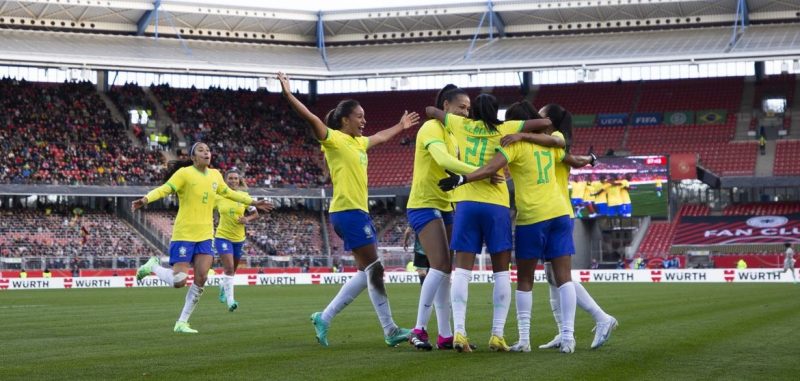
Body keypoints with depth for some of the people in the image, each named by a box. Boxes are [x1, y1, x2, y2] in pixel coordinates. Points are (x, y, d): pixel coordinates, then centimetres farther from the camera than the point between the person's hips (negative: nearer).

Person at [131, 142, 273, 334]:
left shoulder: (215, 175, 9)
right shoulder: (185, 173, -10)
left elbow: (228, 193, 27)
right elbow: (164, 189, -20)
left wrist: (253, 202, 31)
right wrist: (146, 199, -39)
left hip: (205, 235, 6)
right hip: (184, 235, -6)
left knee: (201, 279, -5)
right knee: (179, 281, -11)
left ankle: (182, 322, 8)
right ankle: (153, 266, 20)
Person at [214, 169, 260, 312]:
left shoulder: (244, 196, -3)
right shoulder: (218, 197, -6)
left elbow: (255, 214, 5)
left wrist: (247, 219, -15)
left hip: (239, 238, 3)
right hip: (223, 236, -3)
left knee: (232, 270, 17)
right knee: (229, 268, -18)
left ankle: (223, 289, 47)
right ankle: (230, 300, -16)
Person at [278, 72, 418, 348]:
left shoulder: (358, 142, 19)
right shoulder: (334, 139, -6)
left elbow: (381, 138, 40)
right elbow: (311, 118, -19)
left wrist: (401, 126, 53)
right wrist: (288, 94, -27)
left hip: (358, 211, 10)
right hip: (348, 211, -10)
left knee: (367, 272, 8)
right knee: (374, 269, -9)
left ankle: (325, 318, 13)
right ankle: (390, 330, -6)